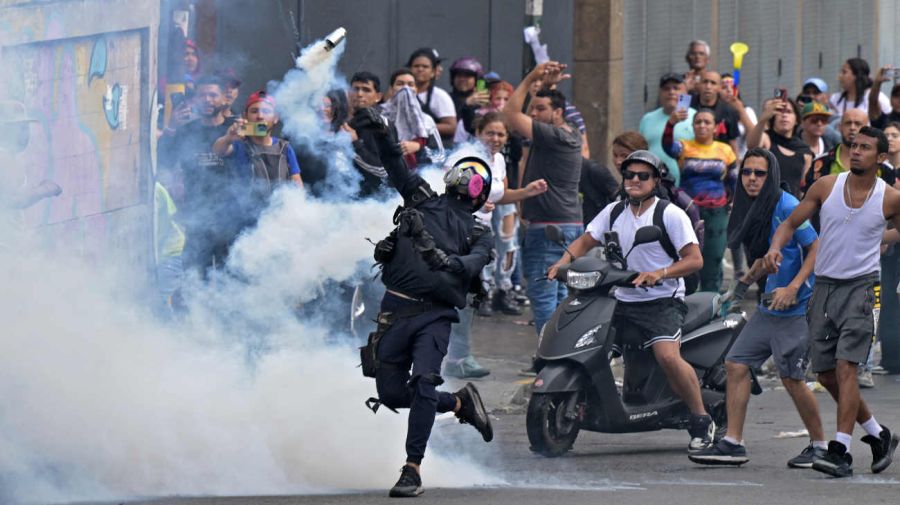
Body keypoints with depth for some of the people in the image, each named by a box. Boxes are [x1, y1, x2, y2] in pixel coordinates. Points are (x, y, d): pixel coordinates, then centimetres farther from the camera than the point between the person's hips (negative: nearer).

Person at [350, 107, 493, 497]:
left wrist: (447, 260, -29)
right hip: (396, 309, 3)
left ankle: (412, 469, -15)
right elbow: (395, 163, 9)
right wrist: (379, 130, -7)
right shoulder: (423, 199, 17)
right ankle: (460, 402, 26)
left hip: (436, 314, -3)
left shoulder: (478, 236, 12)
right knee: (391, 394, 2)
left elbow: (474, 264, -8)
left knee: (424, 384, -20)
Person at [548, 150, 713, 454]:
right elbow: (586, 241, 10)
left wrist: (660, 274, -25)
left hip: (662, 301, -6)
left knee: (668, 356, -28)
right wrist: (563, 263, -11)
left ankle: (701, 420, -13)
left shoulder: (670, 215, -4)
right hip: (621, 301, 6)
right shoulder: (614, 212, 13)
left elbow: (694, 259, -9)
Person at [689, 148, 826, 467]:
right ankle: (732, 444, 7)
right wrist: (747, 280, 13)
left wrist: (793, 288, -21)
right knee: (736, 364, 4)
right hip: (769, 307, 9)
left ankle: (819, 446, 9)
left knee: (791, 378, -7)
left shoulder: (786, 207, -15)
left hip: (796, 309, -9)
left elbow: (817, 249, -16)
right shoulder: (752, 210, 12)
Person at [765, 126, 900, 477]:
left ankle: (840, 452, -19)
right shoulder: (826, 187, 2)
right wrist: (776, 247, -12)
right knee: (826, 374, 7)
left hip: (861, 287, -4)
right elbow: (792, 222, 7)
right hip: (824, 287, 4)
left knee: (845, 366, -18)